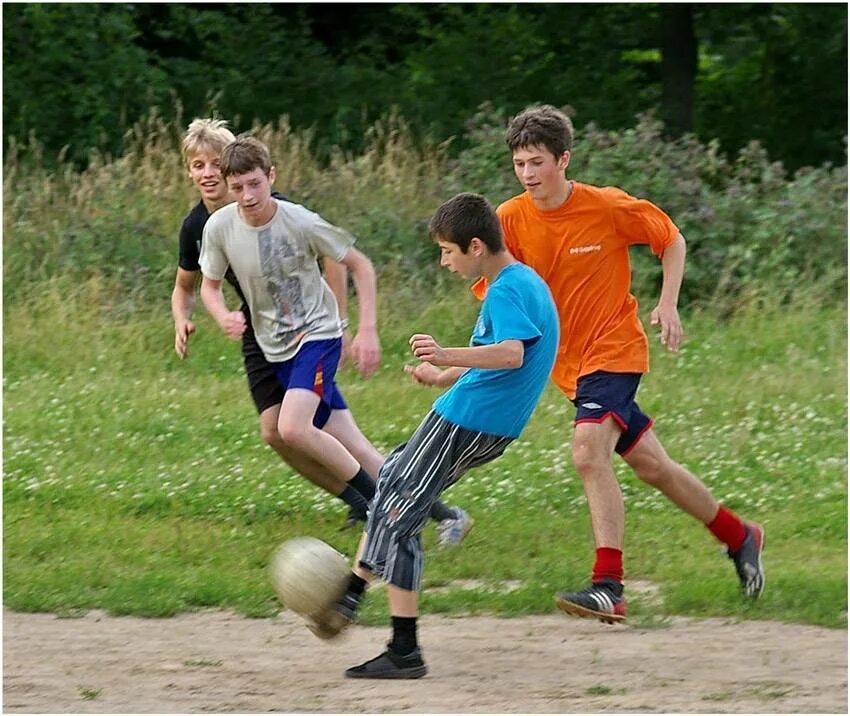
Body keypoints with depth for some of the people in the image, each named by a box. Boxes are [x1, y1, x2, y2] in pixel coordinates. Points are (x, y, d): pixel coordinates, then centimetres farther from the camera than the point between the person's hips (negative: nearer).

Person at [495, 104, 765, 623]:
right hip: (570, 360, 5)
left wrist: (668, 305, -6)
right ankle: (739, 537, 33)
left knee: (590, 452, -26)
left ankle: (608, 587, -28)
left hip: (614, 348, -5)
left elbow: (672, 240, 2)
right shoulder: (511, 220, -5)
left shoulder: (608, 208, -13)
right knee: (651, 465, 12)